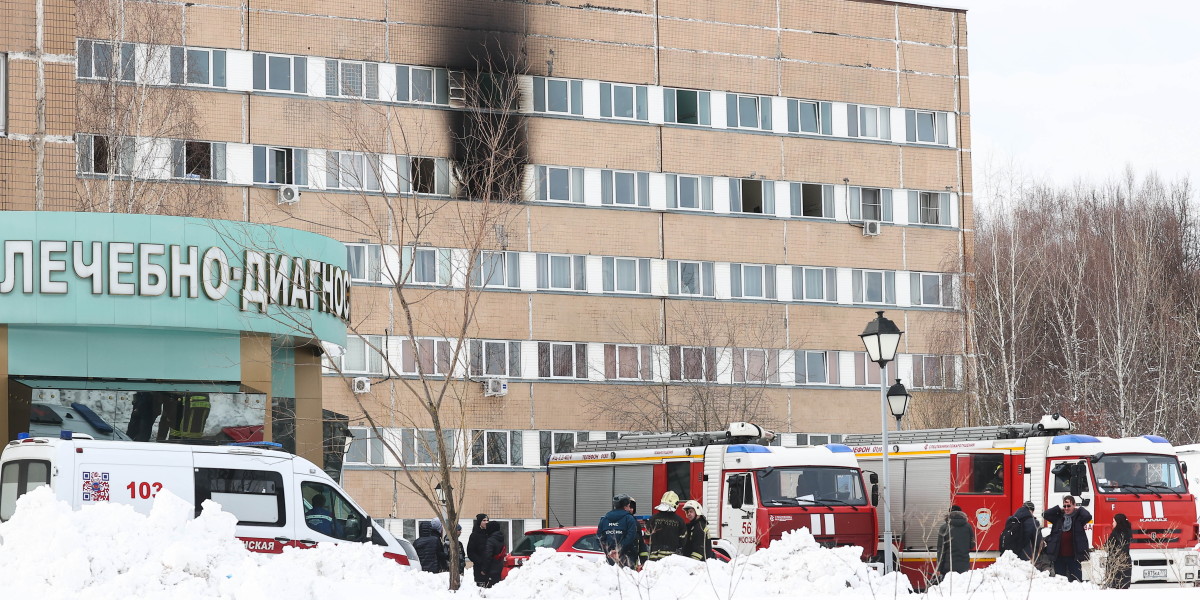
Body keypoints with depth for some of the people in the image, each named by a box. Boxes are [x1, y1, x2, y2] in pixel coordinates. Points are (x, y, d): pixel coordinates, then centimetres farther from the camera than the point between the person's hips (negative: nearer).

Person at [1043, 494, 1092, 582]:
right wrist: (1058, 508, 3)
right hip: (1059, 555, 4)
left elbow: (1088, 516, -20)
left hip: (1073, 556, -4)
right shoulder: (1058, 517, 9)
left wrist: (1080, 509, -3)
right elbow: (1045, 515, 3)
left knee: (1075, 579, 0)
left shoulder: (1077, 517, -2)